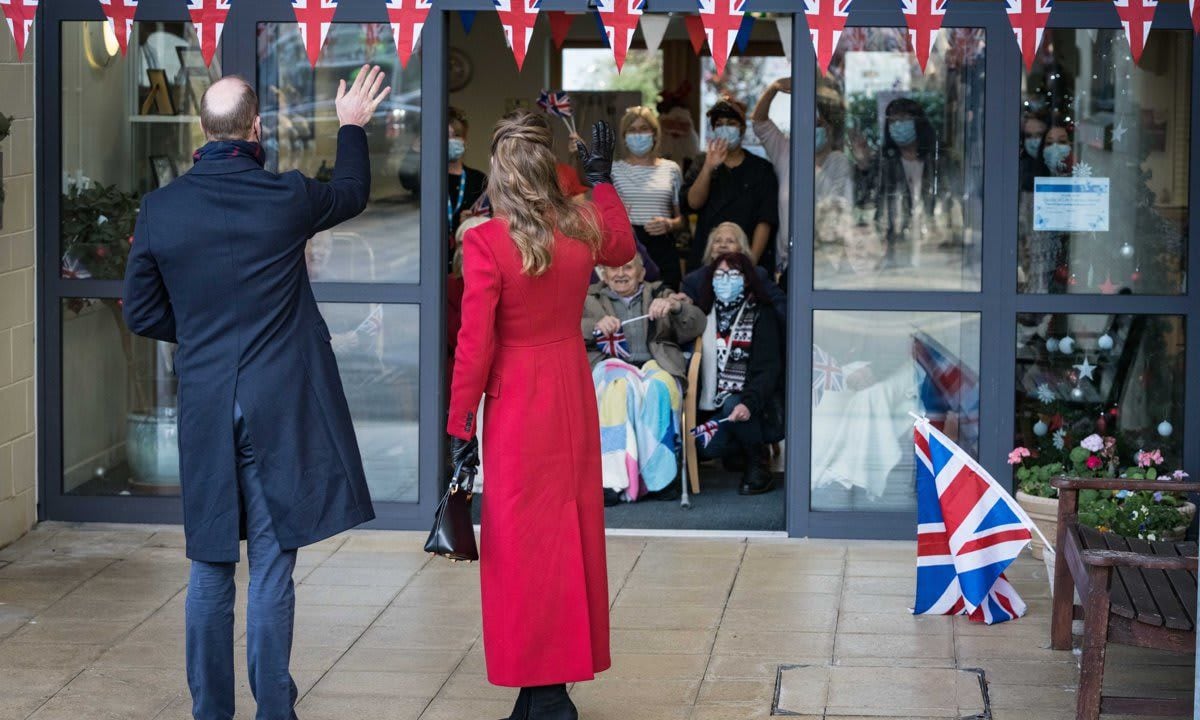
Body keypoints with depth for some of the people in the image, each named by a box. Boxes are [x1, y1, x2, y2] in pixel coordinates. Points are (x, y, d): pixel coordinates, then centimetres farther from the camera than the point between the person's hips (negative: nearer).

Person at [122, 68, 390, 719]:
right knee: (272, 566, 2)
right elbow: (353, 194, 15)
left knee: (210, 569, 11)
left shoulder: (160, 209, -4)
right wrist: (352, 126, 30)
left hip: (204, 408, 2)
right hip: (281, 406, -2)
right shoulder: (286, 198, -8)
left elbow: (141, 313, 4)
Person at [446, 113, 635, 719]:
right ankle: (569, 668, 22)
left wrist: (459, 425, -7)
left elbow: (474, 345, -16)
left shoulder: (485, 243, -18)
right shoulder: (583, 230, -4)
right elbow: (623, 248, 22)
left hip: (517, 407, -5)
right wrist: (601, 178, 30)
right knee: (572, 533, 13)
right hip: (574, 401, 5)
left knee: (525, 542, 3)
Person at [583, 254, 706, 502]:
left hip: (654, 367, 1)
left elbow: (696, 326, 13)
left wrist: (675, 306, -7)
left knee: (658, 387, -37)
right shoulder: (588, 298, 26)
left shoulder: (660, 294, 27)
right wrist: (596, 327, -12)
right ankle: (613, 478, -42)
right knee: (621, 385, -38)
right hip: (608, 367, -1)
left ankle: (657, 476, -36)